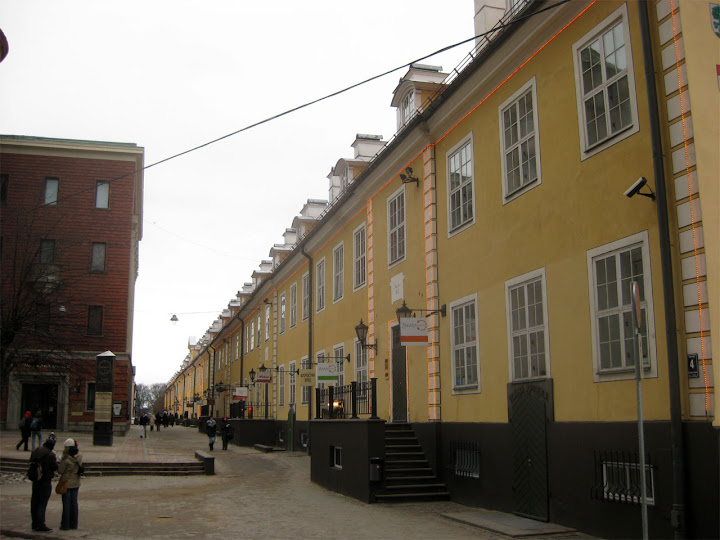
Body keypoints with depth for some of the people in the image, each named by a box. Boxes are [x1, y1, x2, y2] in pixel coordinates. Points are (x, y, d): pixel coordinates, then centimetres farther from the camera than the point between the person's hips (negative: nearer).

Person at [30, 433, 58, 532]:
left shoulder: (35, 451, 5)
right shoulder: (51, 454, -18)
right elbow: (55, 467, -13)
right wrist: (57, 460, 4)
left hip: (35, 479, 7)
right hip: (46, 480, -7)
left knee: (34, 501, 14)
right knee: (43, 502, -3)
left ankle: (35, 523, 23)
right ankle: (40, 525, -2)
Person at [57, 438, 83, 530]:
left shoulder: (66, 459, -21)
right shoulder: (79, 456, -3)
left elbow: (60, 471, -13)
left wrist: (62, 457, -9)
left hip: (66, 483, -6)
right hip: (76, 483, 6)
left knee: (66, 503, 4)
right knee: (74, 502, 13)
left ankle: (65, 525, 11)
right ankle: (74, 524, 19)